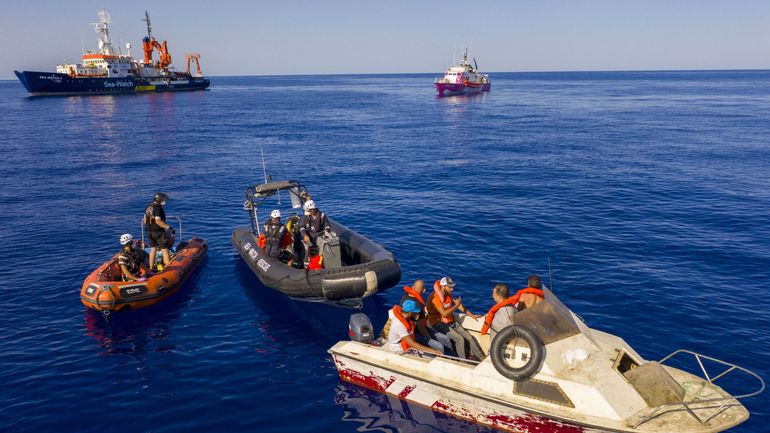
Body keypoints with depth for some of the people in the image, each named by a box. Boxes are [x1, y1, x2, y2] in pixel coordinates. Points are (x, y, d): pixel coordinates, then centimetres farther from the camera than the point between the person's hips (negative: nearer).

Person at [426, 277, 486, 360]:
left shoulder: (448, 295, 5)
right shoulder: (435, 297, -22)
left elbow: (459, 305, 13)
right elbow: (444, 313, -26)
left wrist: (472, 315, 11)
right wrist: (456, 306, -18)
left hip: (450, 322, 8)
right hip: (439, 323, -8)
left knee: (469, 337, -2)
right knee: (460, 339, -22)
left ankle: (482, 358, 4)